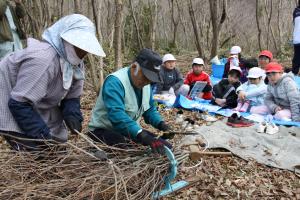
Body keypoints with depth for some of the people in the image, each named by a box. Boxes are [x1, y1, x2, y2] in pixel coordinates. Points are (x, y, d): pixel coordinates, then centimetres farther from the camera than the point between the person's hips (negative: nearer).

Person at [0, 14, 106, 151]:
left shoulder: (76, 63, -7)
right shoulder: (42, 59, -35)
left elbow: (72, 96, 1)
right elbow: (18, 103, -33)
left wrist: (72, 115, -20)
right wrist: (41, 133, -30)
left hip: (38, 109, 9)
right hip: (11, 109, -8)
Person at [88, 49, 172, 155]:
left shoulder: (145, 84, 1)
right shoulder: (114, 81, -27)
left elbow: (150, 109, 7)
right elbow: (117, 115, -39)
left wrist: (161, 124, -14)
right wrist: (142, 136, -50)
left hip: (131, 129, 7)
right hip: (103, 130, -6)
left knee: (157, 142, -10)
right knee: (123, 145, -34)